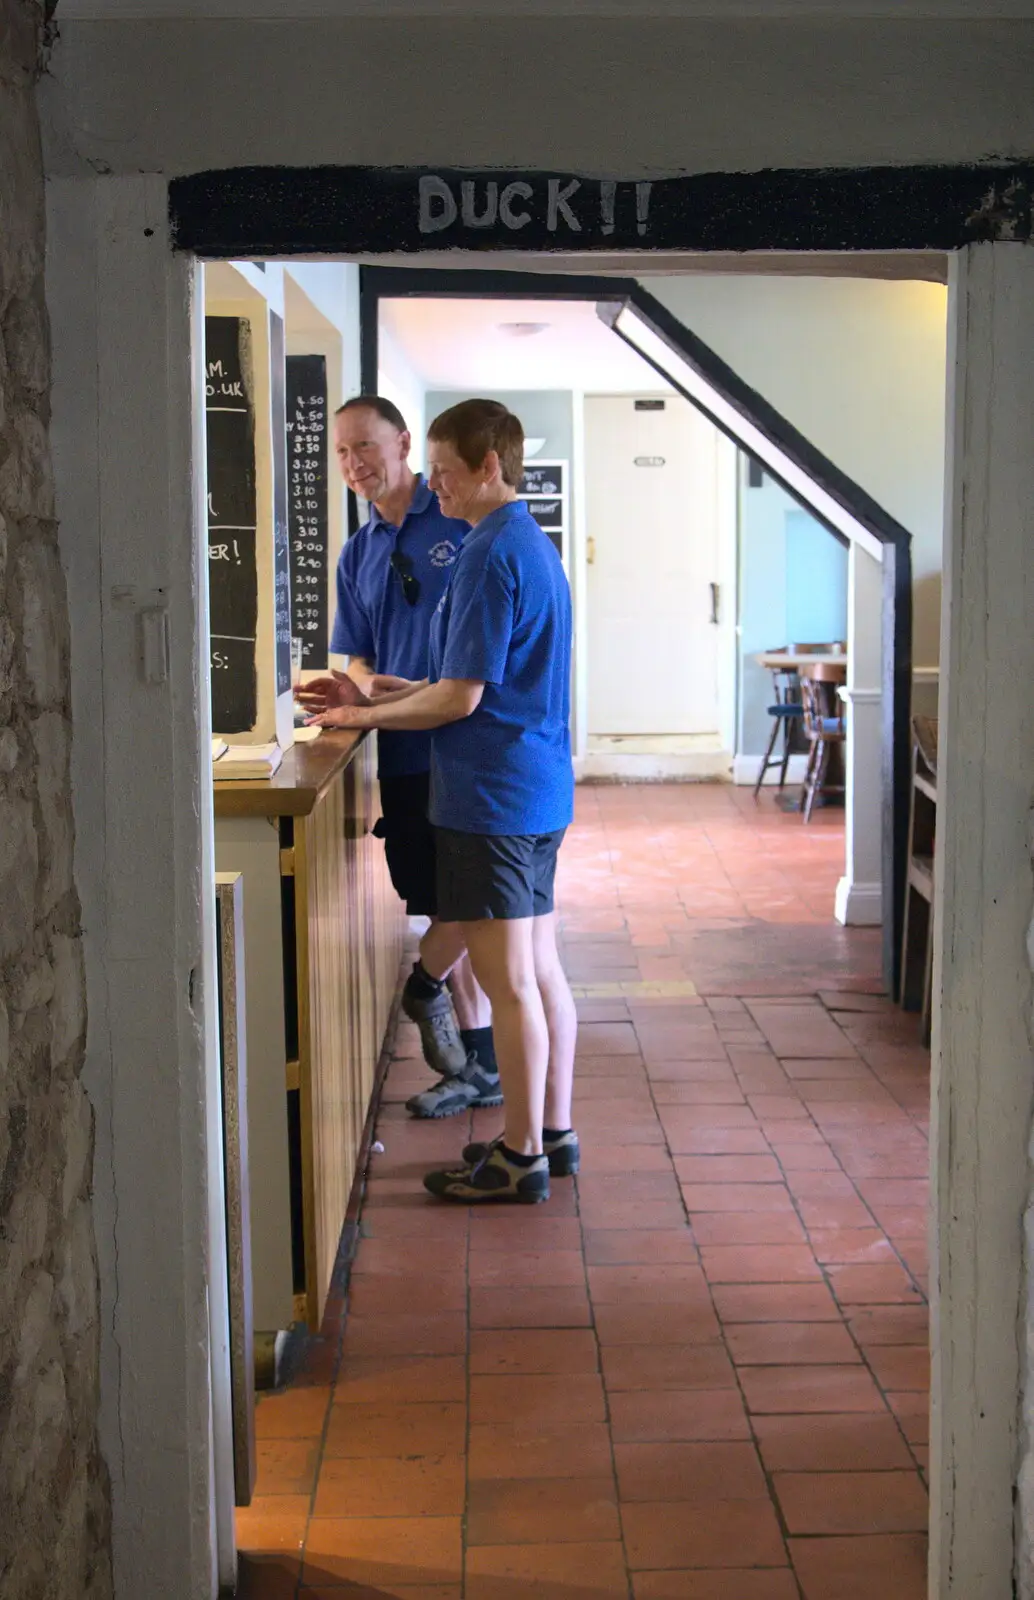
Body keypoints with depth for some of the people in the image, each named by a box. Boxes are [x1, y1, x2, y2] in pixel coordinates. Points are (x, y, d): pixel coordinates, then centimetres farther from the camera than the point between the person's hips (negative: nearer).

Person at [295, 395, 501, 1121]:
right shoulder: (358, 555, 15)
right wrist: (356, 689, -5)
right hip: (403, 753, 6)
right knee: (444, 910, 11)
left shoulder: (465, 522, -5)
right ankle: (479, 1064, 20)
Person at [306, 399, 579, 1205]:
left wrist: (365, 716, -4)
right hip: (540, 790, 10)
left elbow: (460, 697, -17)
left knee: (510, 983, -2)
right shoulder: (534, 545, 15)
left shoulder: (491, 557, -16)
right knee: (541, 970, 14)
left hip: (492, 797, -10)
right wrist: (379, 695, 15)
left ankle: (521, 1157, 6)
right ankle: (553, 1131, 23)